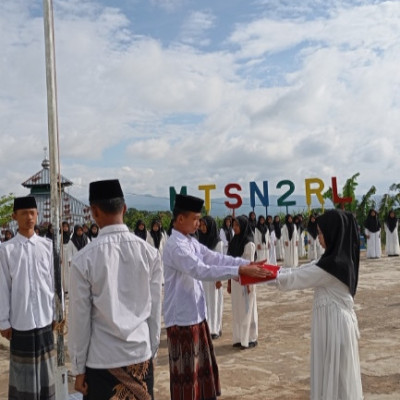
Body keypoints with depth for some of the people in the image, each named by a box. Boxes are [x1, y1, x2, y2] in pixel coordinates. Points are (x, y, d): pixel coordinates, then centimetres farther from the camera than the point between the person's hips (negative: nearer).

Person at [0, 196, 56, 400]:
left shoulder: (47, 245, -1)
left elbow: (54, 281, 4)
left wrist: (57, 313, 6)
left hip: (45, 317, 2)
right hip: (20, 318, -2)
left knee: (45, 367, 13)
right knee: (23, 369, 8)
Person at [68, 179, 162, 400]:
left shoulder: (84, 259, -13)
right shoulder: (149, 253, -5)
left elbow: (80, 317, -7)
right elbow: (155, 309, 1)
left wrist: (78, 368, 3)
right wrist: (152, 349, 14)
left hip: (101, 359, -2)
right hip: (141, 355, 3)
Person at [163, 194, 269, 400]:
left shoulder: (191, 242, 8)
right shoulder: (176, 246, -22)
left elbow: (216, 258, 5)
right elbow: (202, 270, -31)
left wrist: (247, 263, -6)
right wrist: (240, 270, -33)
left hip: (195, 313, 9)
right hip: (182, 316, -9)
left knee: (202, 364, 21)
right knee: (185, 369, 5)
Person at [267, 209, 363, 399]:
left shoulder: (333, 264, -24)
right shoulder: (339, 259, 5)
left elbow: (293, 279, -20)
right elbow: (300, 271, 7)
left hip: (334, 321, -9)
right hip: (335, 319, 9)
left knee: (333, 375, 4)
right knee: (337, 375, 19)